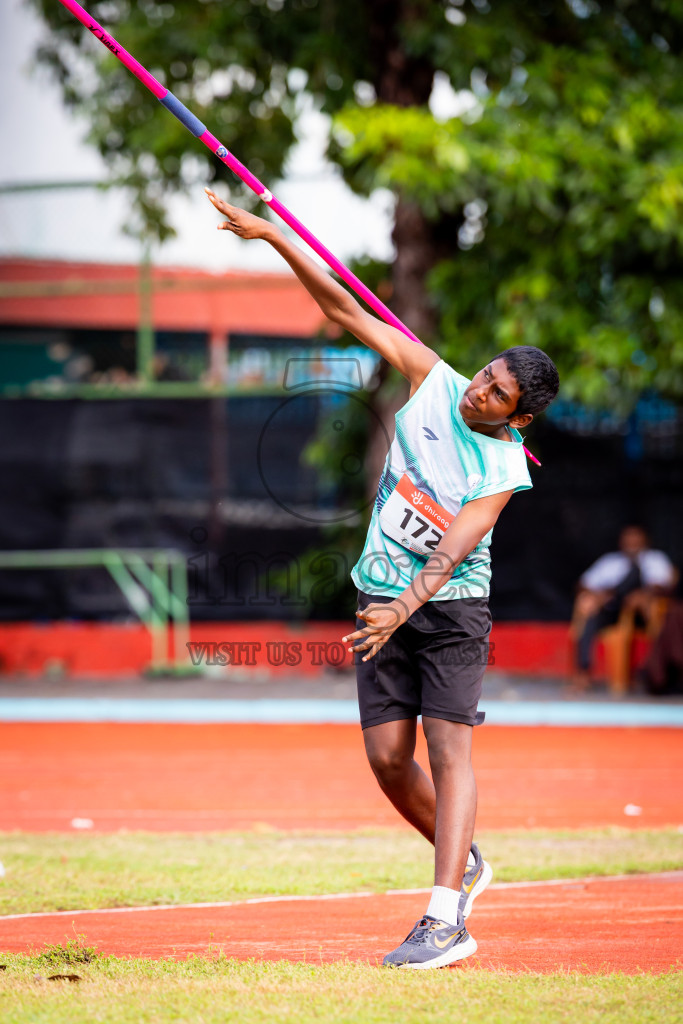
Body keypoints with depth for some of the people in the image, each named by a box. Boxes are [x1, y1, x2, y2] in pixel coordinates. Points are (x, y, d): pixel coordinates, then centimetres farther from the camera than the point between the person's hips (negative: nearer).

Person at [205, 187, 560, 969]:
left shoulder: (505, 470, -13)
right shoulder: (435, 381, -4)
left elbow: (453, 548, -25)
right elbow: (346, 312, -3)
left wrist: (403, 608, -39)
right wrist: (272, 237, -8)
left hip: (451, 608, -4)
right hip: (382, 603, 4)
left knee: (449, 751, -13)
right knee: (387, 757, 0)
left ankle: (445, 919, -18)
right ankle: (464, 861, 24)